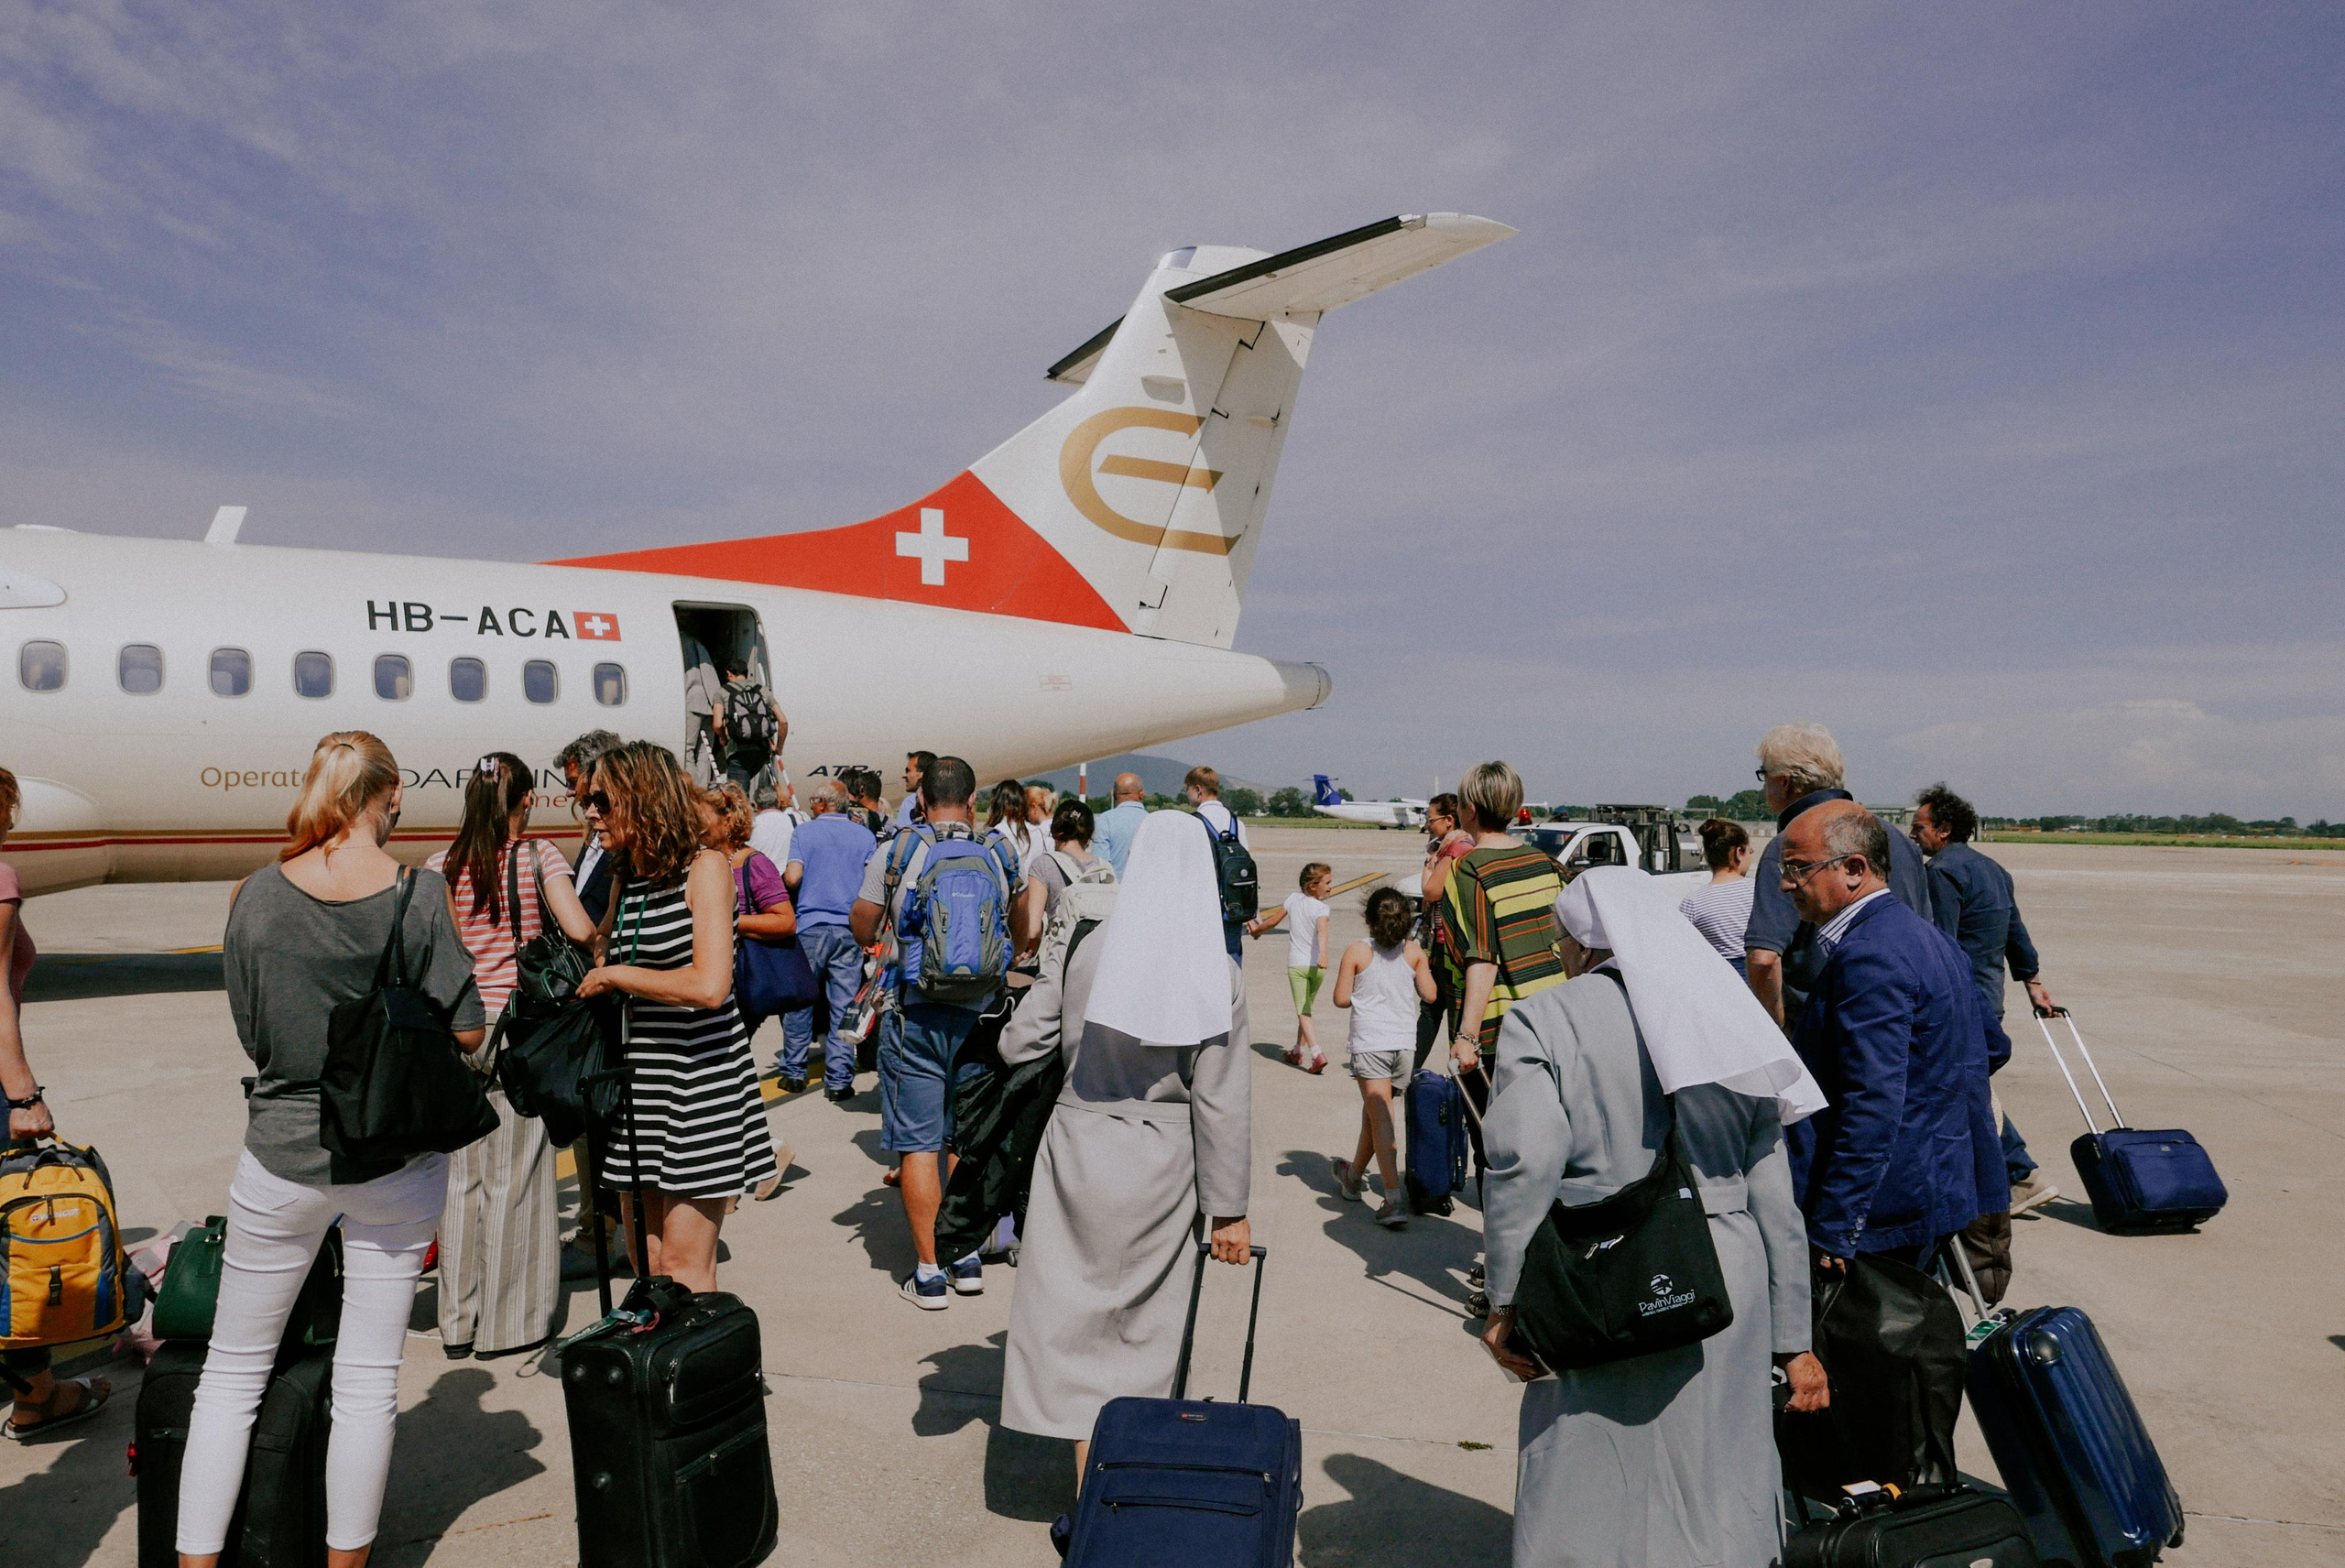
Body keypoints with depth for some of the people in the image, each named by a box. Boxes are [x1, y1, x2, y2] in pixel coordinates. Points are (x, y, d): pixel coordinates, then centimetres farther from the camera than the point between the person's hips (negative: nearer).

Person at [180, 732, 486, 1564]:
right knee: (368, 1379, 10)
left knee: (232, 1372, 16)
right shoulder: (419, 893, -12)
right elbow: (466, 1031, -9)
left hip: (282, 1153, 1)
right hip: (397, 1160, -1)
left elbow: (252, 1034, 2)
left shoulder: (257, 895, -6)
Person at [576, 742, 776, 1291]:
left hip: (701, 1076, -7)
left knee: (684, 1267, -3)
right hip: (640, 1076, 7)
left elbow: (710, 987, -21)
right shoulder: (625, 877, 11)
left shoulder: (704, 867, -9)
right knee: (651, 1264, 10)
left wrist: (614, 976, -11)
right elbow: (602, 963, 27)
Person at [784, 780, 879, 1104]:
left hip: (811, 926, -1)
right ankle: (839, 1081, 1)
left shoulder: (803, 832, 2)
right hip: (851, 928, 1)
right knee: (844, 1007, 2)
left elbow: (792, 877, -8)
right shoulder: (864, 835, 7)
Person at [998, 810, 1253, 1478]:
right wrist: (1229, 1208, 0)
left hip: (1079, 1153, 0)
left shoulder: (1082, 951, -9)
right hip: (1163, 1169, 1)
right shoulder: (1220, 976, -9)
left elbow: (1018, 1046, -5)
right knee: (1145, 1326, 18)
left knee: (1076, 1322, 11)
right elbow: (1224, 1103, -7)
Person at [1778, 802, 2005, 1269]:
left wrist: (1831, 1233, -22)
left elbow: (1871, 1106, -25)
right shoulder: (1923, 935, 12)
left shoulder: (1868, 956, -20)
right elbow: (1994, 1047, 24)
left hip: (1890, 1209, -11)